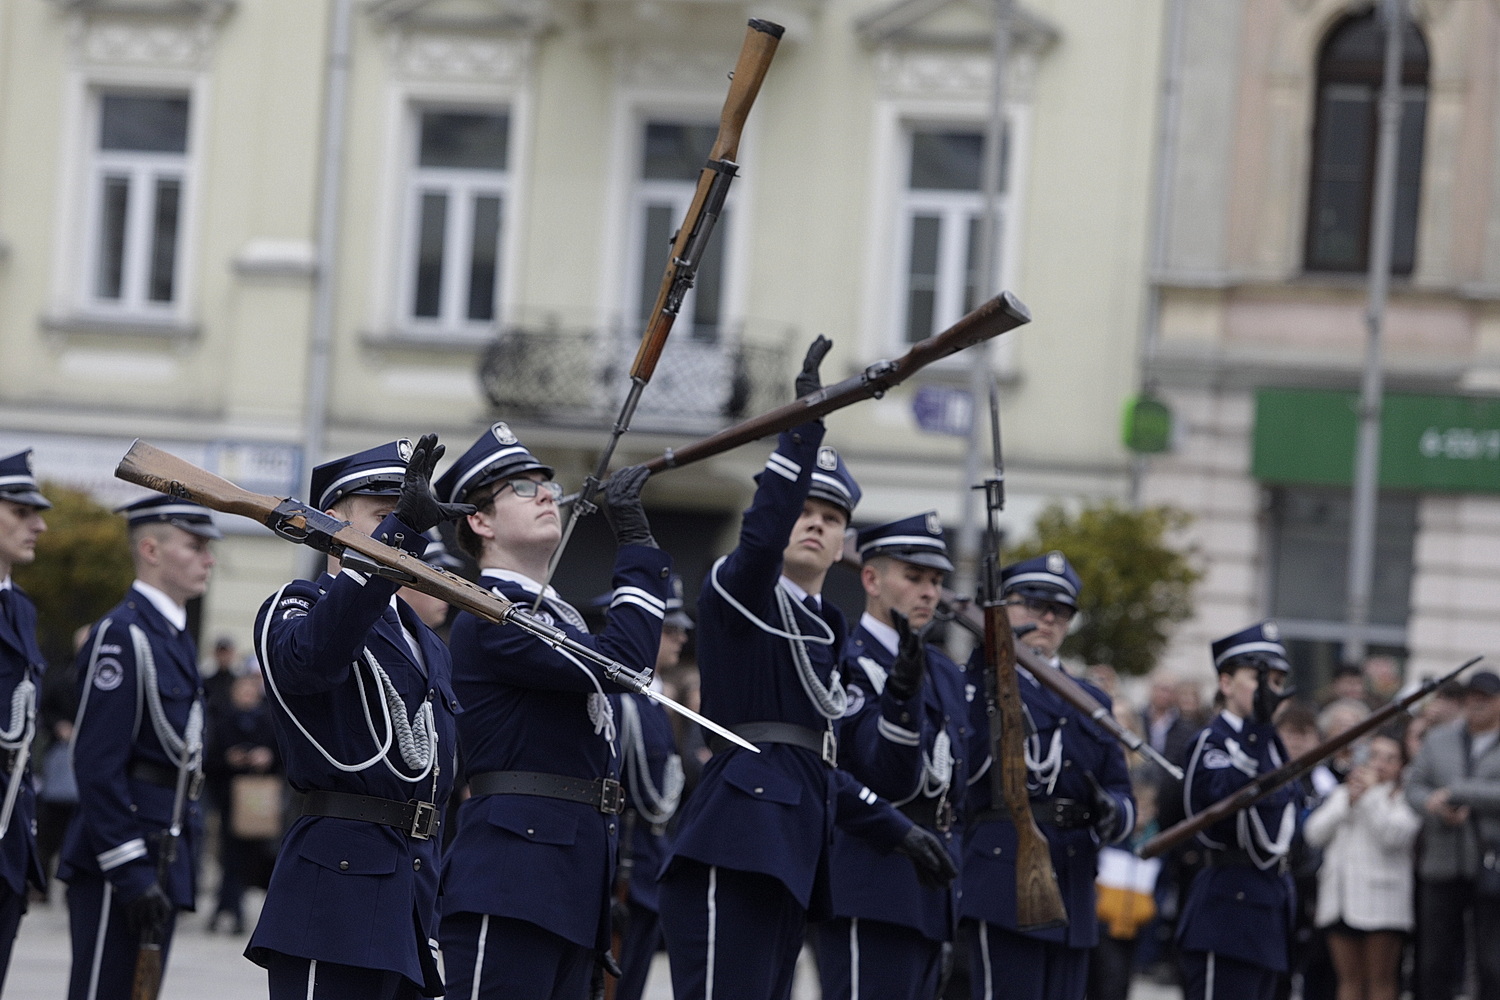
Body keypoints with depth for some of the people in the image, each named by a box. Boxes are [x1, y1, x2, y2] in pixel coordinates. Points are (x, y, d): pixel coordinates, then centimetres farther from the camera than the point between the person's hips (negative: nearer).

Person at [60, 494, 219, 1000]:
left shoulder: (176, 637, 17)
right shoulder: (122, 635, -13)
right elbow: (99, 765, -18)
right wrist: (128, 872, -21)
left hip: (164, 860, 10)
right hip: (121, 856, -10)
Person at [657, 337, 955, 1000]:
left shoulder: (817, 631, 26)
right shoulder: (738, 594, 2)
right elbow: (760, 536, -22)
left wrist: (896, 828, 29)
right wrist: (805, 424, -28)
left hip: (787, 865, 9)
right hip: (737, 854, -9)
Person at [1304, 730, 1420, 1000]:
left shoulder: (1405, 798, 2)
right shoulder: (1342, 793, 18)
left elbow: (1393, 835, -14)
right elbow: (1315, 833, 7)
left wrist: (1372, 794, -10)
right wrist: (1348, 802, -3)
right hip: (1340, 895, 5)